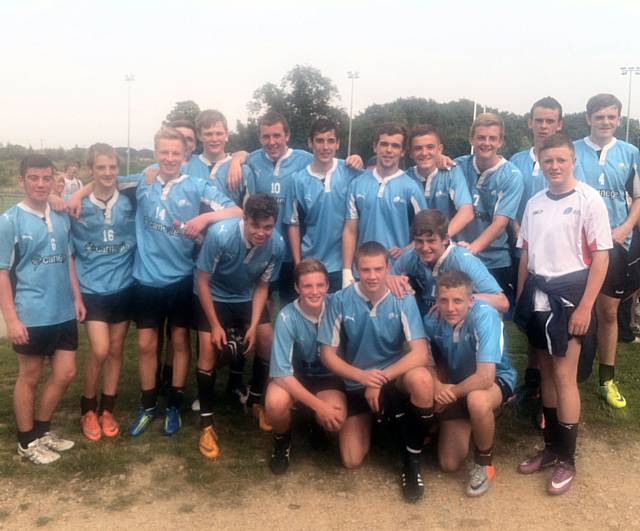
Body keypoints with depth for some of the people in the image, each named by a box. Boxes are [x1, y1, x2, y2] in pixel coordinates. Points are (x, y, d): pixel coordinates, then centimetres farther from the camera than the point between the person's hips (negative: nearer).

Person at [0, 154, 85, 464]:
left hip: (64, 313, 6)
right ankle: (27, 441, 26)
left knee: (65, 374, 11)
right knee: (30, 377, 9)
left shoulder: (61, 218, 6)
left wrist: (77, 298, 12)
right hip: (31, 316, -5)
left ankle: (42, 430, 31)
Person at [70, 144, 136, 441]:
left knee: (116, 350, 10)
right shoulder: (78, 206, -7)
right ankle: (88, 409, 14)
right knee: (100, 350, -9)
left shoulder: (130, 203, -2)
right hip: (92, 288, -2)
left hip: (124, 287, 2)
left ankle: (107, 410, 26)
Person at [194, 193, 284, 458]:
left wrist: (254, 325, -14)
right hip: (214, 295, -3)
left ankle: (255, 401, 23)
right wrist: (215, 325, -19)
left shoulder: (277, 245, -24)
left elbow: (262, 286, -8)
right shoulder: (220, 234, -34)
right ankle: (206, 424, -1)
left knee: (268, 342, -3)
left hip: (247, 296, 3)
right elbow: (203, 280, -21)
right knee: (209, 350, -13)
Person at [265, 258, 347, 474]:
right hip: (294, 375, -1)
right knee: (275, 404, -35)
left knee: (335, 420, -29)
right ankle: (282, 440, 3)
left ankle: (317, 425, 13)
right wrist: (319, 405, -29)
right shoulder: (287, 317, -24)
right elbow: (281, 373, -25)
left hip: (328, 375, 2)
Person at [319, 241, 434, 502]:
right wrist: (362, 376, -25)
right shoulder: (341, 300, -13)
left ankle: (412, 458, -12)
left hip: (395, 376, -1)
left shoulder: (403, 299, -15)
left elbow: (420, 353, -23)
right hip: (356, 383, 1)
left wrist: (381, 379, -29)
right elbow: (328, 354, -9)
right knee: (352, 460, -6)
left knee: (421, 380, -36)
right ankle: (368, 419, 29)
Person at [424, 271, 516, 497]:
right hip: (457, 387, 4)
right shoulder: (432, 320, -20)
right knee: (449, 464, 0)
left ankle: (484, 463, -12)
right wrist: (437, 385, -25)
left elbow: (485, 377, -38)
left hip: (496, 380, -4)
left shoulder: (485, 316, -33)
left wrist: (452, 392, -23)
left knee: (477, 400, -41)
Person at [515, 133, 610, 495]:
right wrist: (520, 299, 12)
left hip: (569, 294, -5)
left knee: (564, 376, -4)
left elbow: (601, 257, -10)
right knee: (547, 373, 11)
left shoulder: (589, 200, -7)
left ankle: (568, 459, 8)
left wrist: (584, 307, -16)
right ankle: (551, 447, 24)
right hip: (537, 295, 6)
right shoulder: (534, 203, 11)